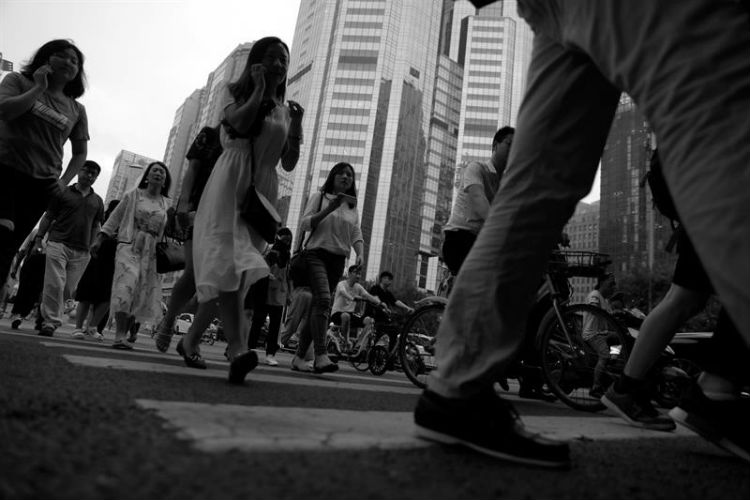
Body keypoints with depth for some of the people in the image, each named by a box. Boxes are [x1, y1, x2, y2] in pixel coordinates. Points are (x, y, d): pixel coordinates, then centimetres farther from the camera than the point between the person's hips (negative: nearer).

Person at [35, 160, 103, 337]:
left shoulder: (97, 201, 15)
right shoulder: (63, 193, 7)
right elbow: (48, 217, 7)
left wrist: (91, 249, 6)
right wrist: (38, 239, -1)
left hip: (81, 251, 3)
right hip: (58, 243, -3)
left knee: (68, 289, 1)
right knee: (55, 284, -10)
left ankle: (47, 314, 19)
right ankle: (50, 322, -6)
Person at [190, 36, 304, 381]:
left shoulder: (285, 110, 20)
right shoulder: (237, 93, 11)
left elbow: (289, 164, 13)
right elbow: (240, 123, -14)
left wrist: (296, 126, 3)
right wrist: (259, 88, -1)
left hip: (262, 192, 4)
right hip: (229, 185, -4)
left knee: (232, 270, 1)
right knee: (229, 260, -21)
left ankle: (192, 337, 17)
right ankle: (238, 348, -31)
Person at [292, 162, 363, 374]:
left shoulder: (353, 207, 20)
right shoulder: (318, 196, 8)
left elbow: (356, 235, 12)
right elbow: (304, 224, -2)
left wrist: (359, 254, -9)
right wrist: (329, 208, -12)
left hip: (338, 260, 4)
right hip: (317, 253, -4)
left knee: (317, 305, 3)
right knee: (323, 300, -24)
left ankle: (299, 356, 10)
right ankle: (321, 356, -29)